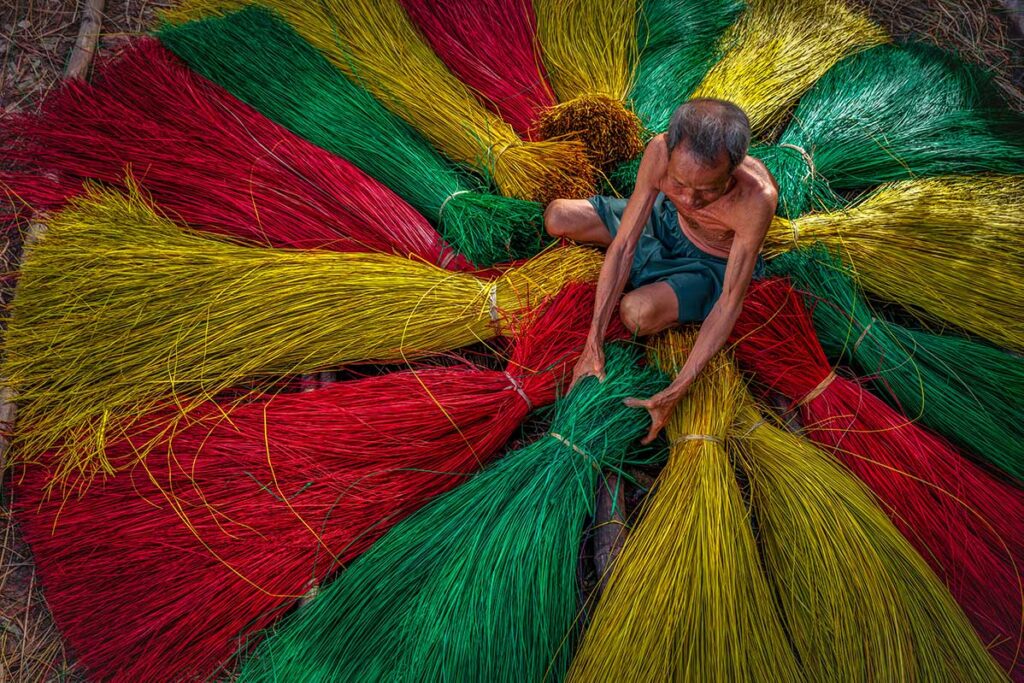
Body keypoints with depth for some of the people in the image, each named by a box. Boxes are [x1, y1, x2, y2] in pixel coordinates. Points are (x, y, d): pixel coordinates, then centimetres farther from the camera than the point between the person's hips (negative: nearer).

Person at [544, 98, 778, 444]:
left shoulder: (756, 198, -41)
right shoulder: (660, 151, -32)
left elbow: (730, 303, -33)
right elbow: (623, 245, -26)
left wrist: (674, 393, -36)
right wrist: (593, 344, -29)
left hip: (712, 265, -4)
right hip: (668, 220, 4)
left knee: (637, 312, -32)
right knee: (556, 216, -4)